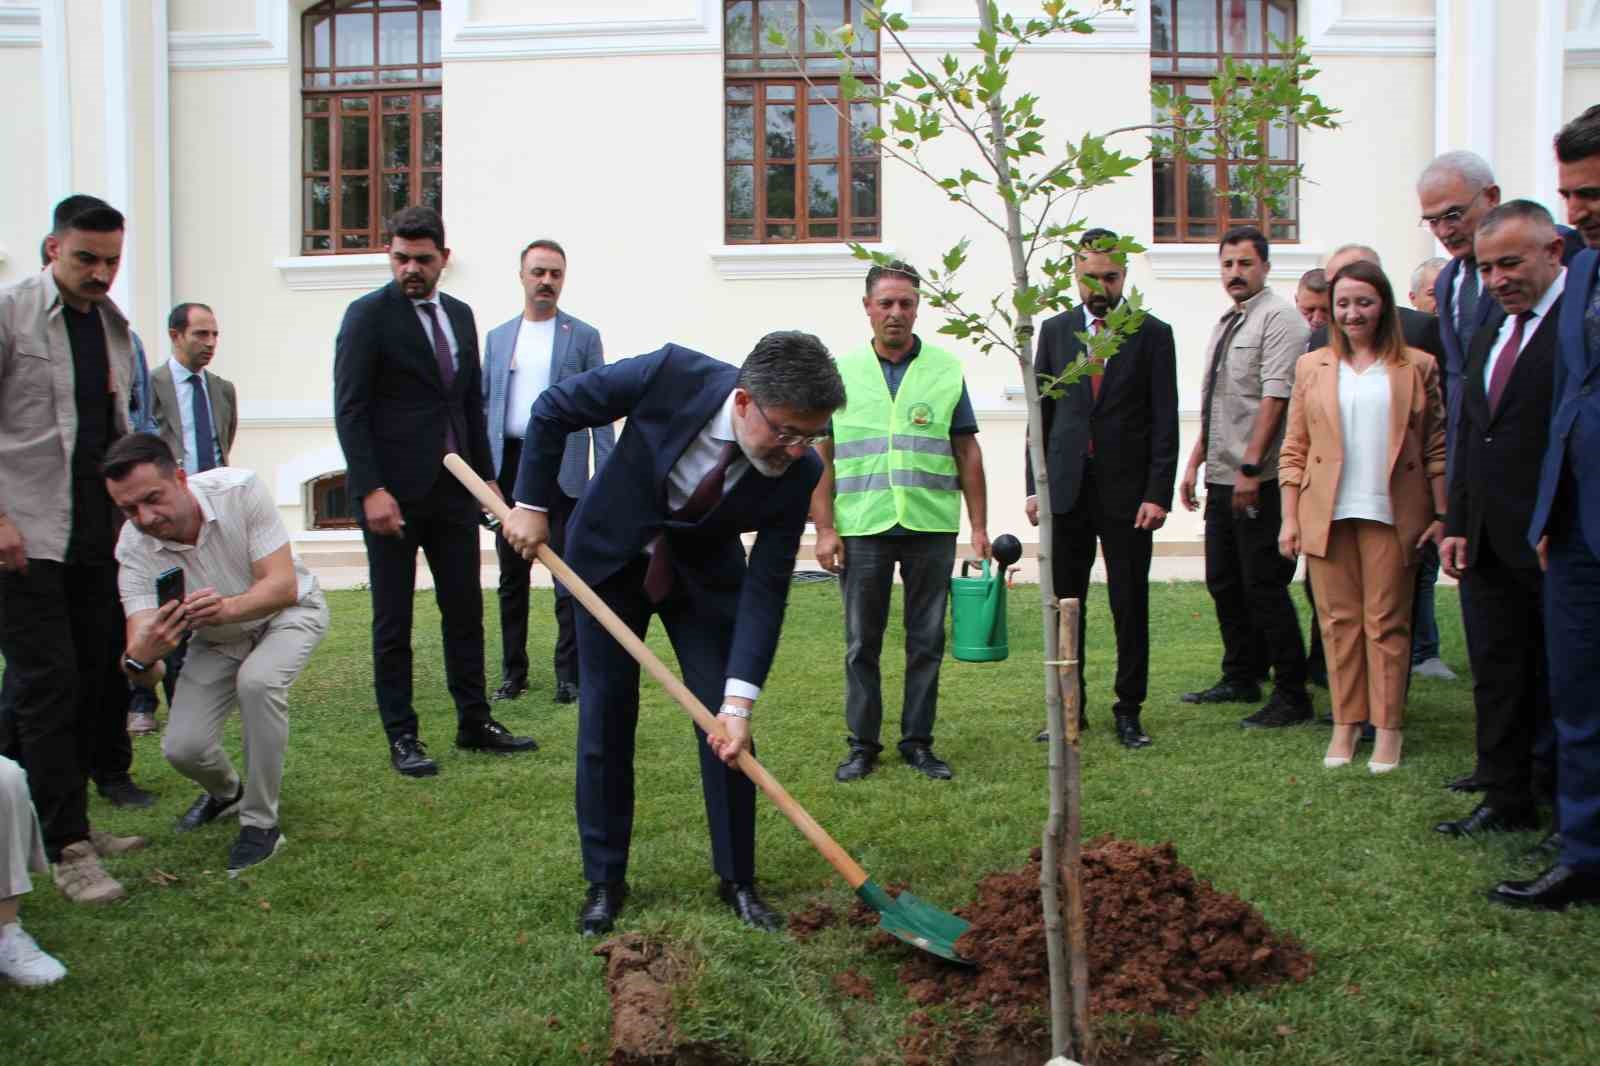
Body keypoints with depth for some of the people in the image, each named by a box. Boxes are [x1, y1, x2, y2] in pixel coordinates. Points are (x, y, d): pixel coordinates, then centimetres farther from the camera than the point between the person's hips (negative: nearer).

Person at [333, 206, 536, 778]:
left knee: (465, 611, 10)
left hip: (453, 489, 6)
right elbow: (349, 408, -10)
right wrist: (370, 489, -18)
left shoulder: (460, 315, 13)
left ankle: (474, 721, 21)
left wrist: (487, 476, 12)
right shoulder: (369, 315, -6)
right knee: (393, 621, 3)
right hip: (393, 492, -6)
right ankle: (402, 736, 12)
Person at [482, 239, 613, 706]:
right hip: (509, 465, 4)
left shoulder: (583, 336, 3)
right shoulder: (497, 337, 13)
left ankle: (569, 673, 7)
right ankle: (513, 669, 20)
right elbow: (484, 405, 14)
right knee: (511, 575, 10)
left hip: (562, 469, -3)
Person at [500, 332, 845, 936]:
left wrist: (741, 700, -29)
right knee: (605, 720, 2)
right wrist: (532, 506, -13)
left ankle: (738, 880, 13)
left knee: (726, 727, -4)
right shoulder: (671, 375, -32)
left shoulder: (797, 472, -26)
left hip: (705, 575, 1)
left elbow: (766, 587, -23)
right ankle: (604, 880, 16)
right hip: (611, 555, -1)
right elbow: (554, 409, -16)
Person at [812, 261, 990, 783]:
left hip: (931, 528, 1)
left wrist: (979, 524, 3)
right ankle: (862, 744, 17)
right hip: (862, 529, 0)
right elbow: (821, 456, 4)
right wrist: (824, 529, -3)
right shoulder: (840, 372, 5)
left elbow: (967, 451, 8)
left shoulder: (946, 369, 6)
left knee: (927, 641, 7)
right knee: (861, 643, 6)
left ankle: (918, 742, 19)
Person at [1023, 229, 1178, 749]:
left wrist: (1158, 493, -9)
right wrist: (1034, 486, 4)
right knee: (1063, 602, 7)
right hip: (1066, 488, 2)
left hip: (1127, 490, -2)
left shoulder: (1153, 334, 2)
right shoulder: (1055, 331, 9)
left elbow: (1165, 421, -2)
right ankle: (1068, 706, 19)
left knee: (1130, 604, 4)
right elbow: (1041, 412, 9)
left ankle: (1129, 710, 15)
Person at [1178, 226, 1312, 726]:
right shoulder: (1224, 324, 17)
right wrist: (1195, 463, 18)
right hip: (1221, 478, 9)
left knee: (1264, 586, -5)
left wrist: (1250, 468, -21)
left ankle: (1291, 696, 5)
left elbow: (1275, 397, -17)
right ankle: (1241, 679, 27)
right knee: (1224, 582, 14)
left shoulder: (1278, 318, -9)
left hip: (1259, 481, -9)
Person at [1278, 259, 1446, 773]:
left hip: (1391, 515, -2)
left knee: (1387, 622, 2)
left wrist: (1442, 516, -3)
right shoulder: (1311, 367, 10)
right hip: (1326, 514, 2)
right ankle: (1345, 723, 14)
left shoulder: (1418, 367, 5)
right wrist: (1289, 518, 2)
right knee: (1338, 620, 5)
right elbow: (1294, 449, 9)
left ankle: (1387, 728, 11)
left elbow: (1437, 447, 4)